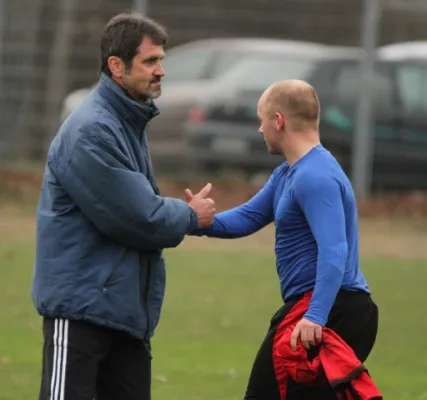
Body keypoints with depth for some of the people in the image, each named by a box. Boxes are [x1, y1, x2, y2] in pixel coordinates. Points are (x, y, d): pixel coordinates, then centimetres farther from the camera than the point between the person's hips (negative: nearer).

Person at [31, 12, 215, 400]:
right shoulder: (92, 131, -18)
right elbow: (138, 219, -19)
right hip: (82, 304, -10)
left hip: (126, 306, 10)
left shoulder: (130, 122, 14)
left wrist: (178, 212, 1)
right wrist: (190, 217, -2)